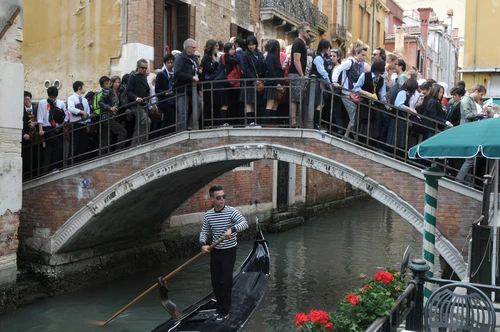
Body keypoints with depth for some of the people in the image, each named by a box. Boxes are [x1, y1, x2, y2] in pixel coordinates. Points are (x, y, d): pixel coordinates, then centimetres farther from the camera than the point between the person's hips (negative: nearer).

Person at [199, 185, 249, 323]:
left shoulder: (231, 211, -15)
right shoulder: (208, 214, -1)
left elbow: (244, 223, -28)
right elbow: (204, 232, 5)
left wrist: (232, 230, -45)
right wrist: (203, 244, -15)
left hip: (229, 252, -4)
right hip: (215, 252, 5)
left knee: (226, 282, 0)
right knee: (215, 281, 12)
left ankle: (225, 311, 13)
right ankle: (220, 306, 31)